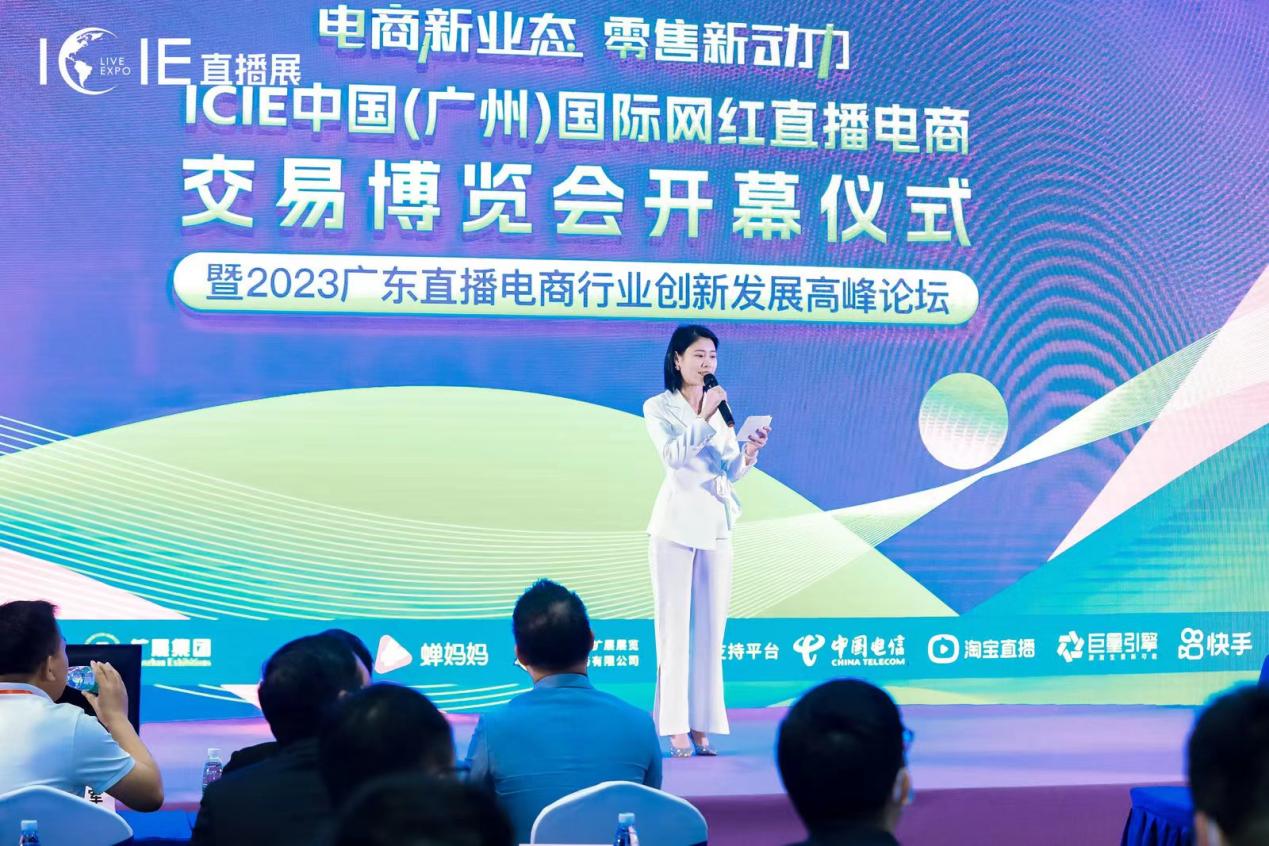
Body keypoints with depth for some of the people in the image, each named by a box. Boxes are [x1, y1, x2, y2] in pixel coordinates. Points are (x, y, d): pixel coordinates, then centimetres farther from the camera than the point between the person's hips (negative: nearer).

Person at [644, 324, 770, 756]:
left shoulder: (720, 408, 16)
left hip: (717, 525, 5)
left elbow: (730, 472, 10)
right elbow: (672, 455, -15)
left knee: (710, 628, 3)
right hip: (676, 523, -5)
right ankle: (676, 727, -3)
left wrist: (749, 452, -8)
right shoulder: (658, 407, 2)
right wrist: (704, 418, -17)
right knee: (675, 626, -5)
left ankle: (702, 725, 6)